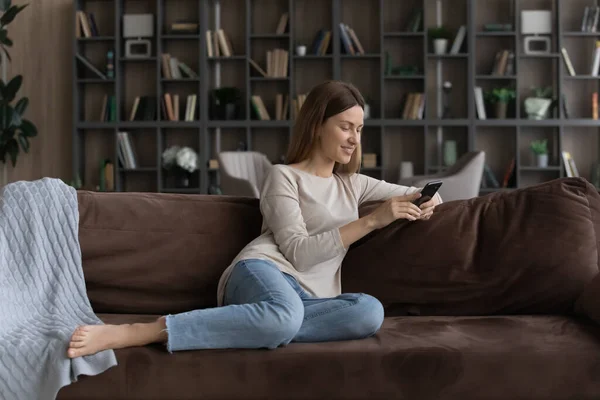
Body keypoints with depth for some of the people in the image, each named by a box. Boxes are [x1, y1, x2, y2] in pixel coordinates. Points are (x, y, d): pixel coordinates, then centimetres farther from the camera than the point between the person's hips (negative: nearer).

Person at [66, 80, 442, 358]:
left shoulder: (353, 184, 26)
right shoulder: (284, 176, 7)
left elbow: (422, 193, 36)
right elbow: (299, 252, -6)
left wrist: (424, 203, 10)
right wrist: (372, 221, -10)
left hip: (309, 298, 5)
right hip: (263, 272, -4)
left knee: (370, 311, -33)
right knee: (284, 315, -45)